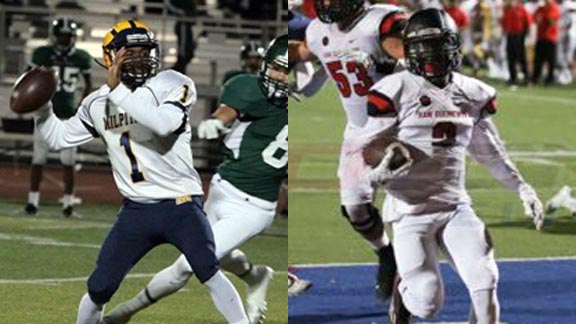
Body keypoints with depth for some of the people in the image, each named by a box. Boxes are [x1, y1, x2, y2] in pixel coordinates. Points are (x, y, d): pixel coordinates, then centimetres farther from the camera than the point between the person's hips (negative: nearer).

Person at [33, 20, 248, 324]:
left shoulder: (172, 85, -9)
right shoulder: (98, 103, 6)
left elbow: (163, 123, -29)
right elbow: (57, 137, 17)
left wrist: (118, 91, -27)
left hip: (180, 205, -4)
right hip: (135, 210, 4)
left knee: (211, 275, -18)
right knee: (97, 289, 5)